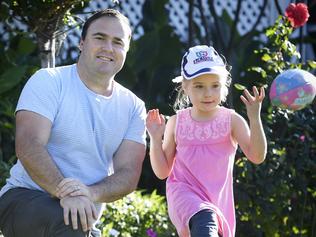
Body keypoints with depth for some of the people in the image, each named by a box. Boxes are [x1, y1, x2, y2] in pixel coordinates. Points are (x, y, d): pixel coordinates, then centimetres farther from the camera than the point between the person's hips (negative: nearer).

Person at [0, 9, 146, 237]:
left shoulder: (133, 107, 7)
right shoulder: (48, 81, -6)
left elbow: (128, 175, -4)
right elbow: (28, 146, -19)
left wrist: (91, 193, -26)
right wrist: (65, 192, -34)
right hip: (24, 199, -4)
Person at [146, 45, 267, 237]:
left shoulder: (232, 120, 0)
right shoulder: (177, 123, 4)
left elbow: (257, 156, -14)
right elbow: (162, 171, 7)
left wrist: (254, 117, -24)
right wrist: (155, 138, -6)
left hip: (218, 202, 2)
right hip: (184, 194, -2)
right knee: (205, 220, -36)